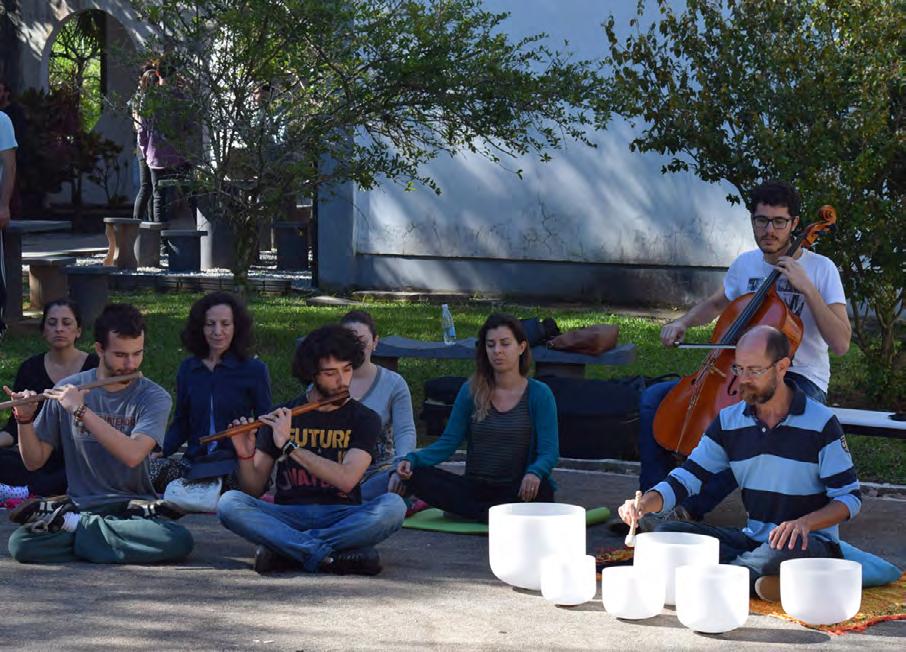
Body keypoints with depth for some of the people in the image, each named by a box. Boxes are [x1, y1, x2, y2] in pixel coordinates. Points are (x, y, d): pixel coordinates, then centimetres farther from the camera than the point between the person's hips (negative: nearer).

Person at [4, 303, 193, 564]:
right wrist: (24, 419, -11)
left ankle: (71, 523, -15)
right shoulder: (68, 389, 3)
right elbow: (34, 461, 7)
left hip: (133, 506, 2)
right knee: (21, 543, -30)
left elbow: (132, 455, -22)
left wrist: (81, 410, -23)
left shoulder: (154, 397, -3)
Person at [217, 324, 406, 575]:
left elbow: (347, 479, -14)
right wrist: (246, 456, -14)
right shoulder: (281, 417, 9)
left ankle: (286, 549, -28)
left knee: (393, 506, -30)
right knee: (230, 503, -26)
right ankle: (325, 555, -33)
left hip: (341, 517, -1)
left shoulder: (364, 419, 4)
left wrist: (289, 446, -17)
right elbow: (254, 490, 7)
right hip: (288, 516, 1)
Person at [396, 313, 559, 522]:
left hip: (516, 490, -3)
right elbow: (448, 442, 4)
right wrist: (413, 459, -16)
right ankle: (494, 516, -27)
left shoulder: (539, 394, -1)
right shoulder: (471, 391, 7)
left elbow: (549, 451, -8)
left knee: (540, 489, -38)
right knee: (418, 475, -22)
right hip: (475, 487, 3)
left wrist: (534, 473, -33)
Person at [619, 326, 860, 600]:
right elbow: (686, 478, 3)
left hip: (810, 543, -5)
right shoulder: (730, 421, 5)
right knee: (668, 533, -15)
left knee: (788, 549, -41)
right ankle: (759, 580, -25)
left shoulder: (820, 423, -8)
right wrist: (643, 504, -17)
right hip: (753, 540, 5)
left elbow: (850, 498, -7)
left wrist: (805, 523, -26)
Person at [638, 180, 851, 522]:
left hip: (801, 381, -6)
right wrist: (682, 323, 9)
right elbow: (715, 304, 29)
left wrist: (807, 289, -23)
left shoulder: (820, 269, -7)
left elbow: (841, 343, -17)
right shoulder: (745, 264, 8)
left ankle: (692, 509, -32)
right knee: (654, 398, -6)